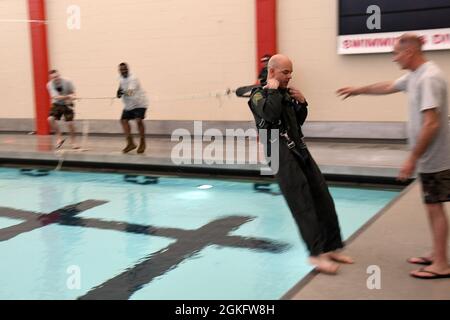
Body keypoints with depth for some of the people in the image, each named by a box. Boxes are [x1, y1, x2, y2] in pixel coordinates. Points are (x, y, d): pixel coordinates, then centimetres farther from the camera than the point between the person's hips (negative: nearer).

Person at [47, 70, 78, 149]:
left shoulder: (67, 82, -16)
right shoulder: (50, 85, -16)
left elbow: (73, 93, -1)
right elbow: (56, 97, -30)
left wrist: (71, 98, -23)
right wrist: (67, 96, -44)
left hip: (67, 104, -1)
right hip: (57, 104, 1)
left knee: (70, 123, -14)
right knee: (50, 119, -20)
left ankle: (73, 142, 7)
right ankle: (59, 138, -5)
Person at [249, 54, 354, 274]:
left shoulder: (286, 93, 18)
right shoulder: (259, 95, -1)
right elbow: (271, 114, -24)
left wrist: (302, 103, 8)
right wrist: (273, 90, -10)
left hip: (299, 150, 7)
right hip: (281, 154, -7)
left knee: (323, 198, 4)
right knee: (302, 204, -13)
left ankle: (332, 247, 13)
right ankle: (316, 254, -11)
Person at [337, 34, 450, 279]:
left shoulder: (428, 77, -21)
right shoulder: (414, 76, 9)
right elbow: (388, 87, 27)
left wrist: (412, 158, -22)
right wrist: (358, 90, 34)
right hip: (429, 157, 9)